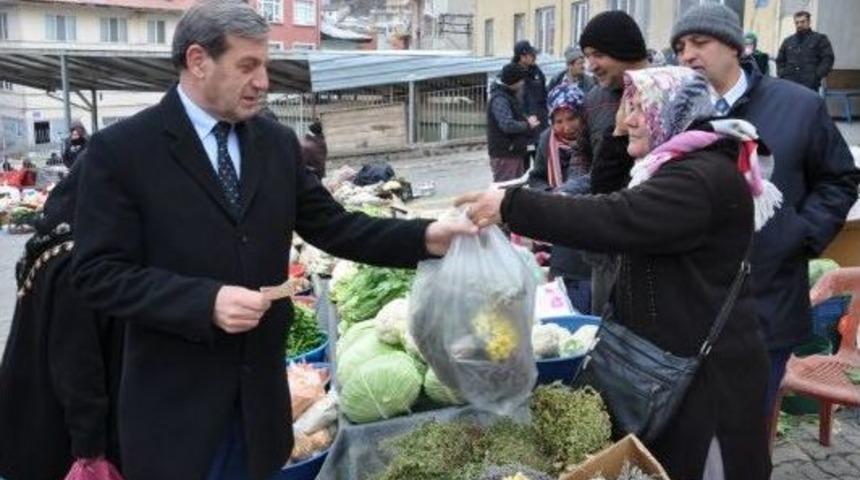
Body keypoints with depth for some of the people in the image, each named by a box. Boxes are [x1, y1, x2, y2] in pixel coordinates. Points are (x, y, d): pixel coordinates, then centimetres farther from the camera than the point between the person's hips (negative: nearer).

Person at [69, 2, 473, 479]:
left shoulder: (278, 142, 5)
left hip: (258, 389, 5)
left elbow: (331, 225, 5)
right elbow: (98, 273, -13)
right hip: (175, 398, -4)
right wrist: (206, 301, -24)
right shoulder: (120, 149, -10)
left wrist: (424, 237, -9)